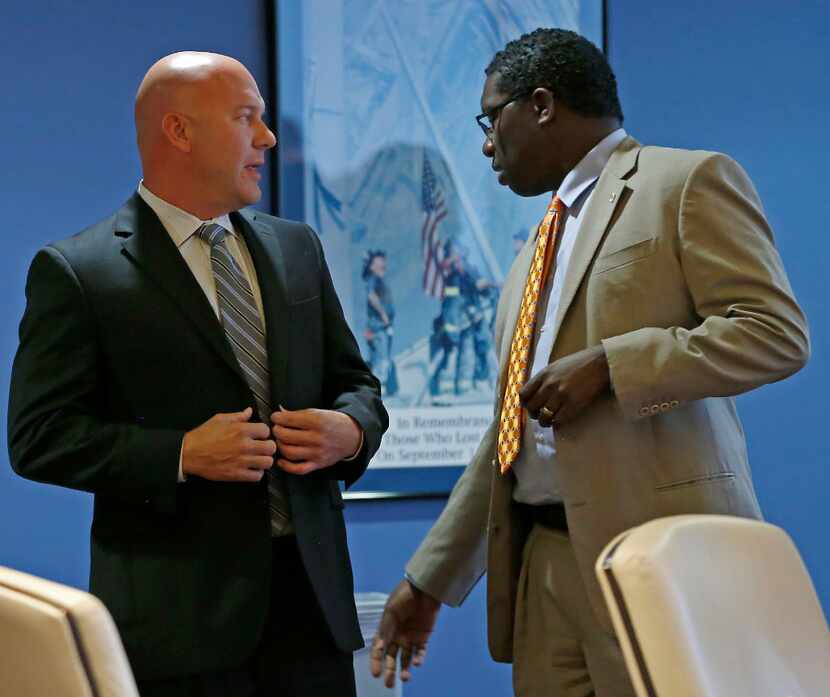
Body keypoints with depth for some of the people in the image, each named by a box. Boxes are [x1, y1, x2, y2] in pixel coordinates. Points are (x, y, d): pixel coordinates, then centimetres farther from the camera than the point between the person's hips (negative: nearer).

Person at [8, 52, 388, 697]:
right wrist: (181, 454, -19)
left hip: (312, 592, 5)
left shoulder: (297, 248, 14)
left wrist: (351, 430, -4)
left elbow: (356, 382, 20)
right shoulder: (75, 272, -4)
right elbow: (38, 436, -9)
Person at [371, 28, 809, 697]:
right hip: (544, 558, 7)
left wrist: (605, 366, -16)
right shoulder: (538, 251, 23)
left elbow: (776, 333, -11)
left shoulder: (688, 182, -1)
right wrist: (430, 579, 22)